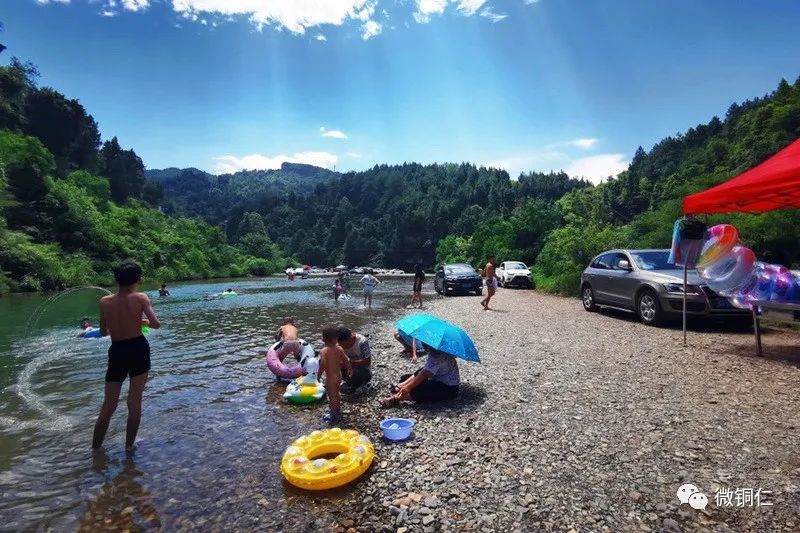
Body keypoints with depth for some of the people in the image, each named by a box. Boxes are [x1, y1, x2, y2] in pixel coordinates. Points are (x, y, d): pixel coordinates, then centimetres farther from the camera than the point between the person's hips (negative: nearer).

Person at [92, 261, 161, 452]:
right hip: (138, 350, -2)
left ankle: (95, 447, 25)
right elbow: (156, 324, -15)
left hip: (117, 352, 2)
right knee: (135, 402, 10)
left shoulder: (105, 302, -2)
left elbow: (103, 332, 7)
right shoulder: (140, 298, -10)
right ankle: (129, 445, 19)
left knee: (108, 406, 15)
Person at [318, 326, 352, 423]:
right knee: (336, 394, 25)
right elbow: (346, 360, 1)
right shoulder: (339, 349, -5)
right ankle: (338, 411, 42)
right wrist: (350, 369, 17)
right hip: (338, 376, 6)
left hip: (330, 377, -6)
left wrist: (319, 375, -13)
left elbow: (323, 364, -26)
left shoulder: (324, 351, -20)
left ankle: (333, 415, 19)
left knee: (332, 396, 8)